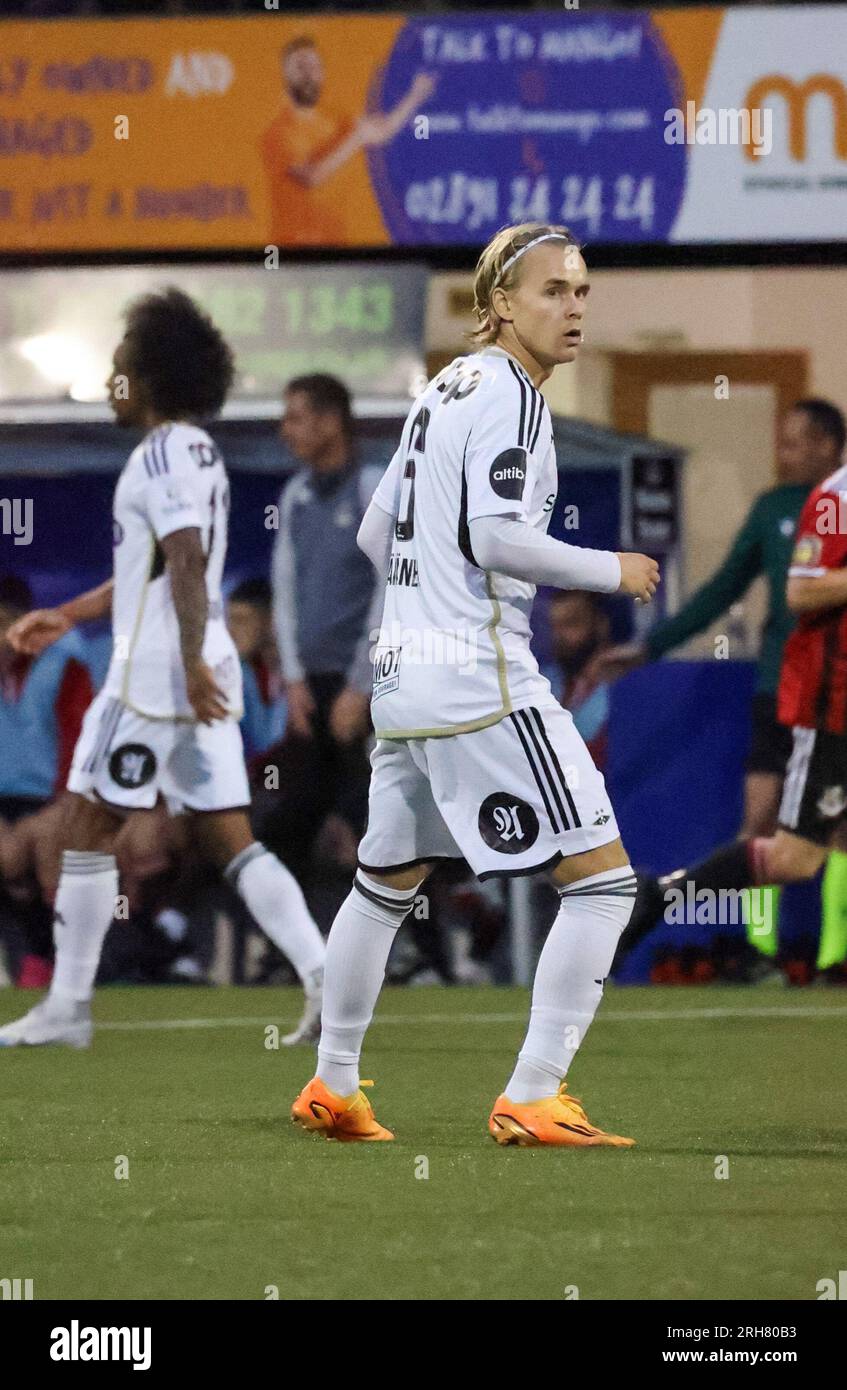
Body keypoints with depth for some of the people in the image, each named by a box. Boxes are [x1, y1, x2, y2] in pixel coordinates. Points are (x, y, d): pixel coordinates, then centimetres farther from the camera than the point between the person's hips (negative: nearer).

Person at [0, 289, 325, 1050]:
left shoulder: (162, 454, -12)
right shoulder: (202, 453, 19)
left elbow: (186, 562, -23)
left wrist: (191, 662, -28)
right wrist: (68, 615, 32)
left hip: (153, 673, -9)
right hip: (207, 674, 9)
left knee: (89, 828, 1)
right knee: (231, 839, 6)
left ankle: (67, 1006, 5)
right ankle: (325, 977, -7)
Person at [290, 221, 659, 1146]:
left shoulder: (443, 390, 15)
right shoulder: (510, 393, -11)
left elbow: (376, 534, 22)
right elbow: (498, 538, -21)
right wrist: (612, 572, -9)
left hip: (402, 670, 10)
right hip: (479, 678, -10)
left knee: (387, 882, 23)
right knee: (603, 877, -8)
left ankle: (332, 1087, 32)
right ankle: (531, 1100, -13)